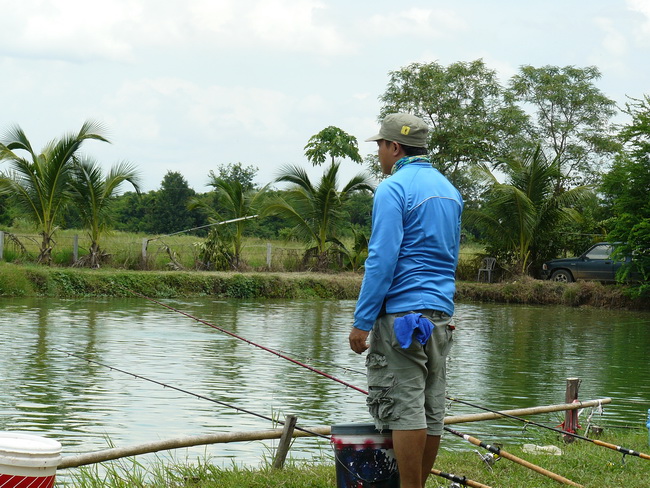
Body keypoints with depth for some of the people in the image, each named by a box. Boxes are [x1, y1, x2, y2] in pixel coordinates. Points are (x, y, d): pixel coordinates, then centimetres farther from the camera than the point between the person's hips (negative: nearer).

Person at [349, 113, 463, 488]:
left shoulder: (393, 189, -10)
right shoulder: (449, 190, 16)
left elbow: (382, 260, -16)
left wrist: (362, 322, -14)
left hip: (401, 315, -8)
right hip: (442, 316, 8)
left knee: (403, 408, -7)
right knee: (432, 409, 9)